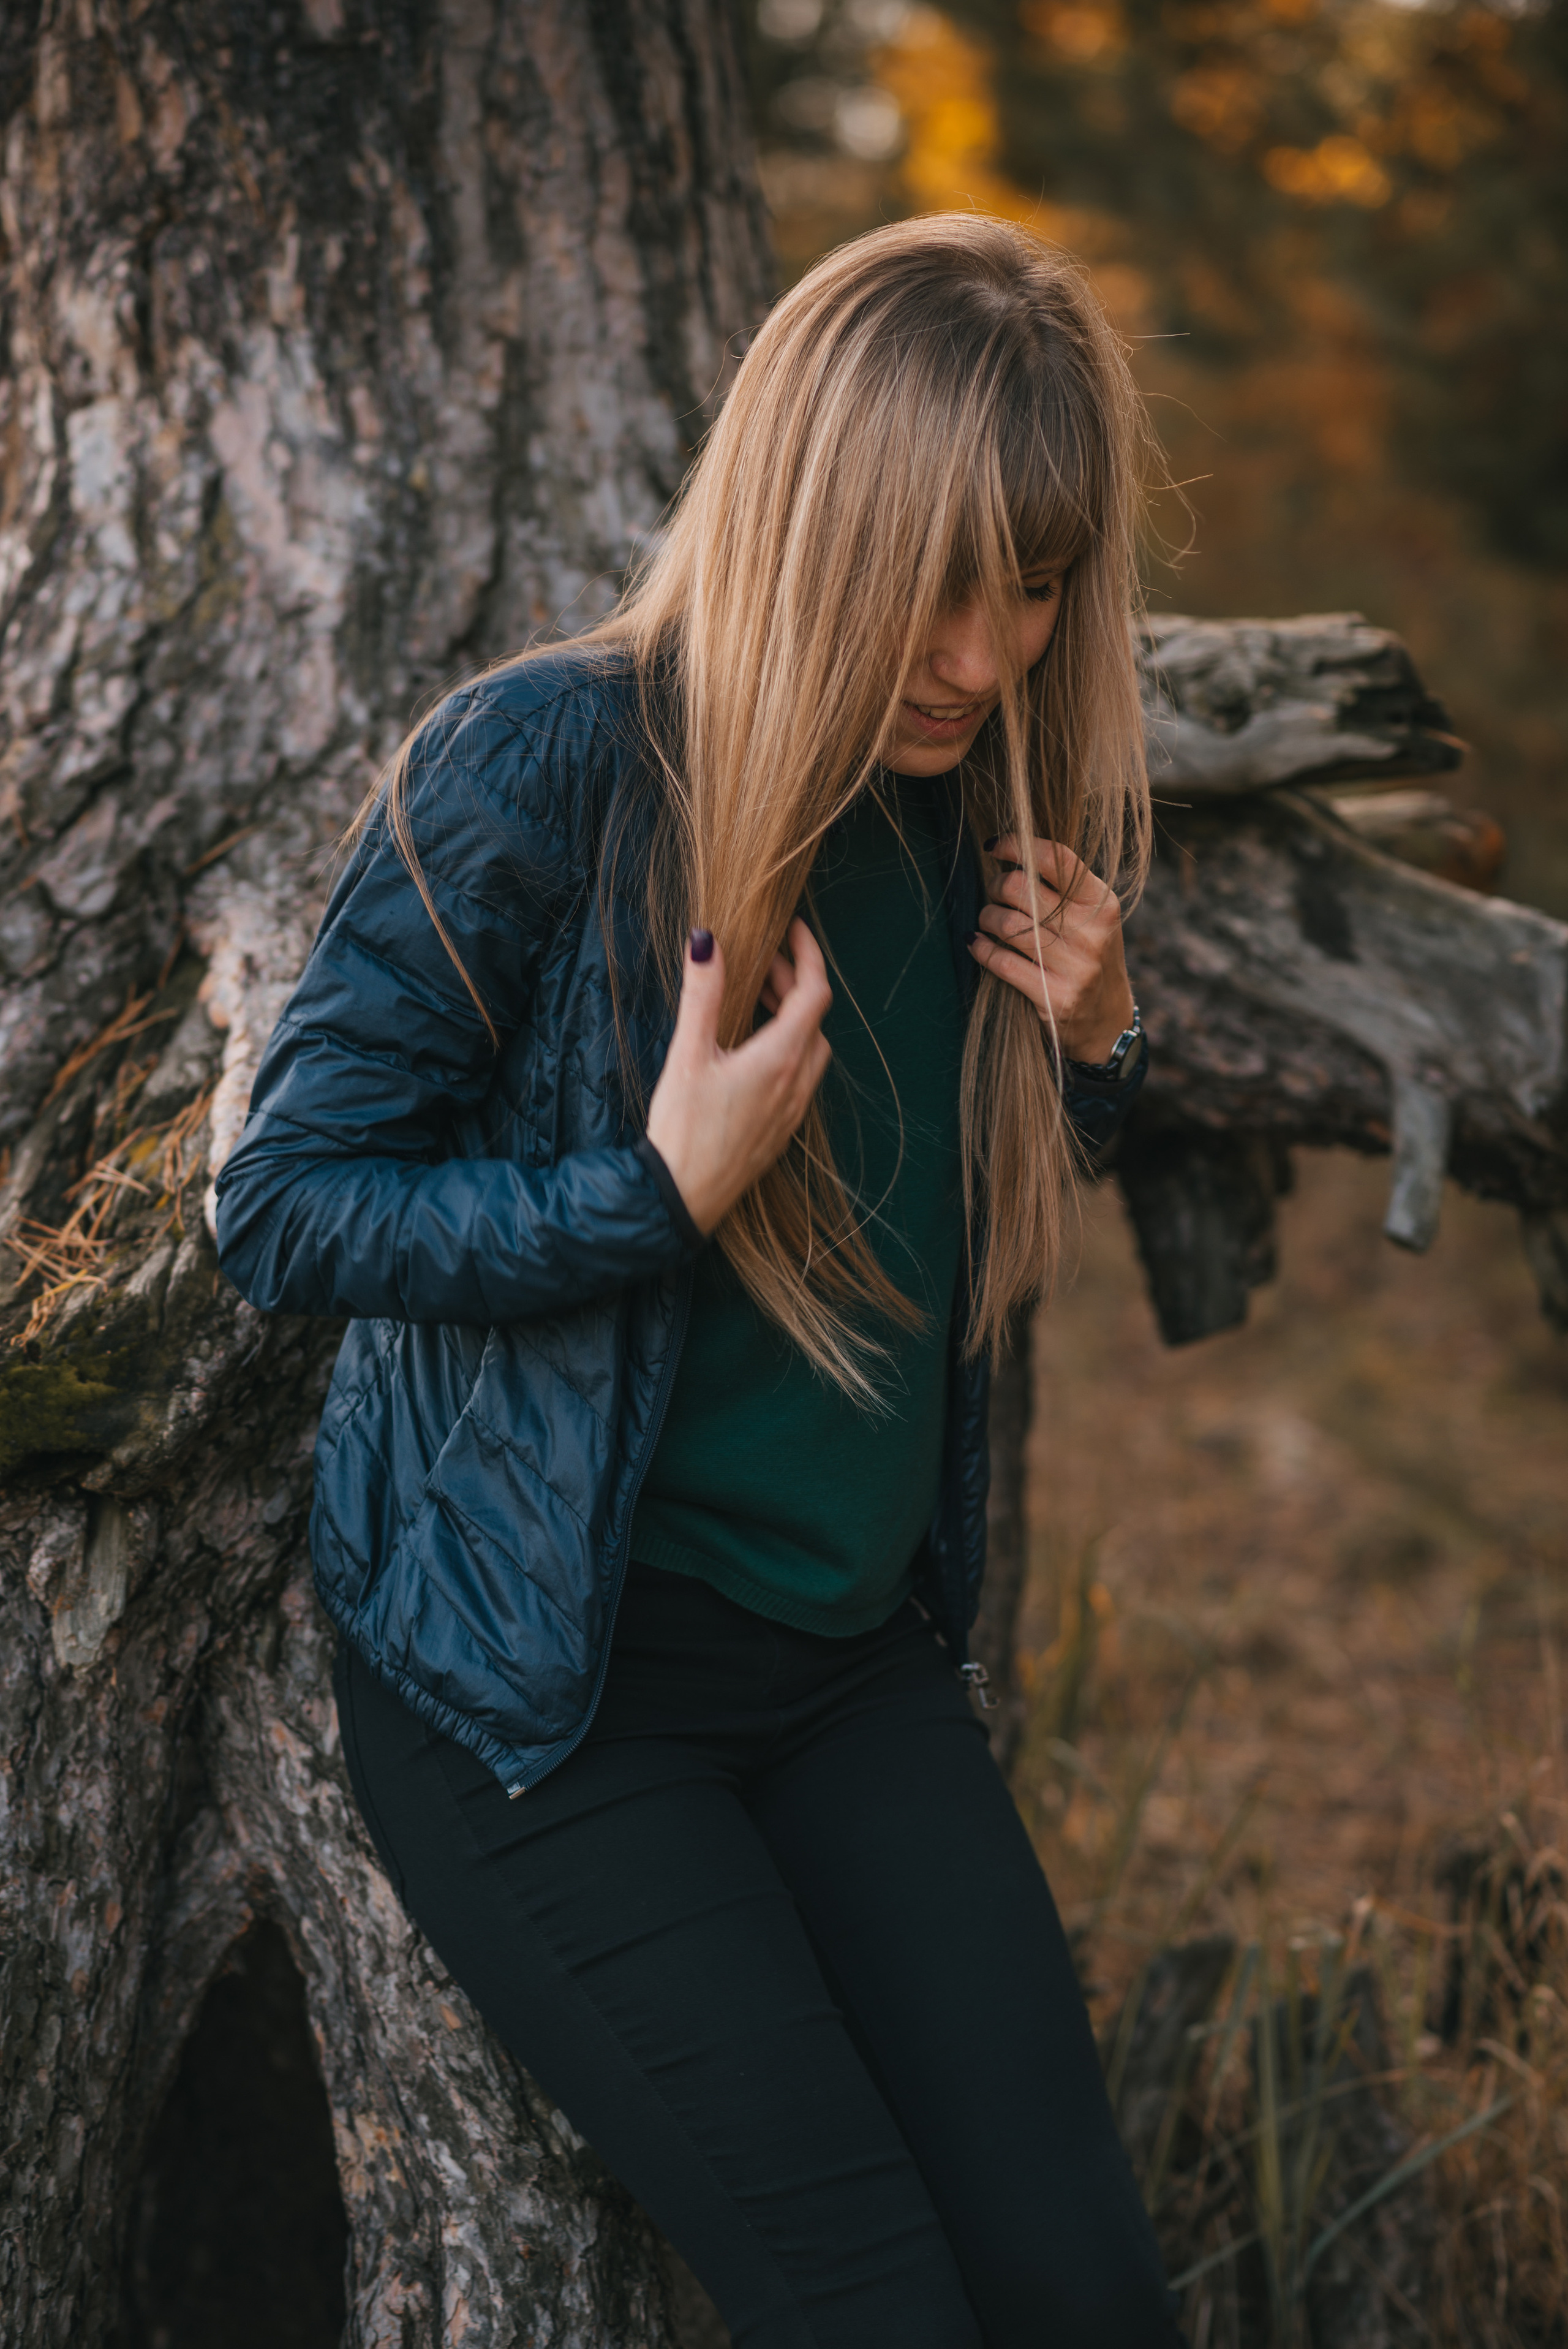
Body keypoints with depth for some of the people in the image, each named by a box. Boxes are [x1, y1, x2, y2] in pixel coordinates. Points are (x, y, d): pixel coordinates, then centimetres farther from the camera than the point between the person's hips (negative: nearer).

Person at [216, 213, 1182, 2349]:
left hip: (860, 1656, 6)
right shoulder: (548, 765, -16)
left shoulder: (1003, 802, 2)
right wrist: (660, 1193, -24)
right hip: (539, 1670, -5)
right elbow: (280, 1211, -13)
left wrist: (1091, 1047, -4)